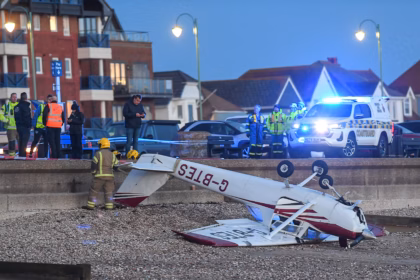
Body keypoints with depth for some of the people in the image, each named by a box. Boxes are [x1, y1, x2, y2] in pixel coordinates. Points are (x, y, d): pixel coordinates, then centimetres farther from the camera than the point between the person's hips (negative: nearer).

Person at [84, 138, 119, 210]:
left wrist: (93, 172, 10)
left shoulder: (98, 154, -6)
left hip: (100, 176, -4)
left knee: (94, 191, 4)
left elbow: (93, 165, -8)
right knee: (109, 192, 6)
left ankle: (90, 205, 2)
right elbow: (116, 166, 11)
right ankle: (109, 206, 0)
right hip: (110, 176, 4)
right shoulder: (112, 155, 8)